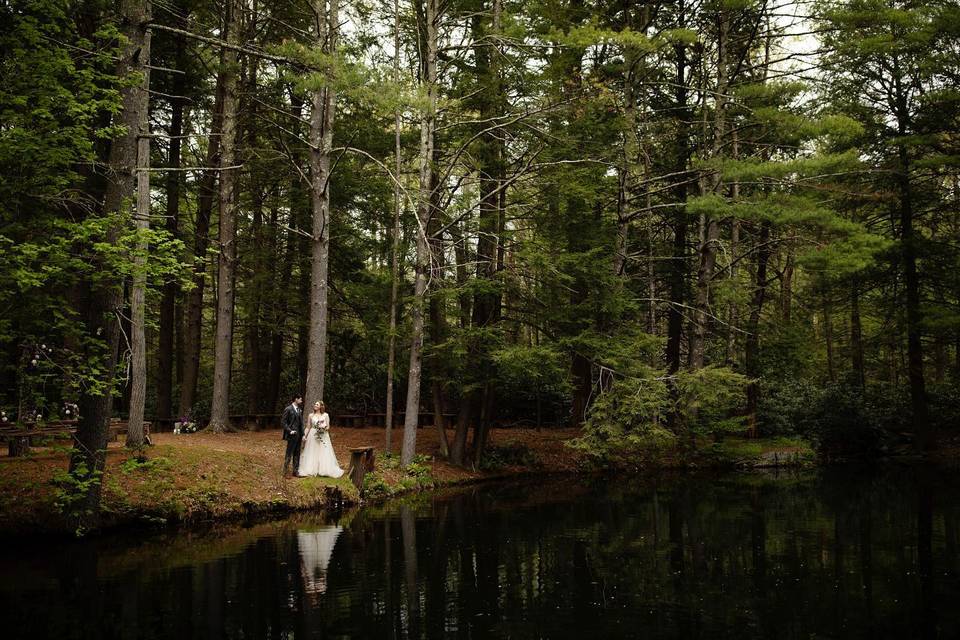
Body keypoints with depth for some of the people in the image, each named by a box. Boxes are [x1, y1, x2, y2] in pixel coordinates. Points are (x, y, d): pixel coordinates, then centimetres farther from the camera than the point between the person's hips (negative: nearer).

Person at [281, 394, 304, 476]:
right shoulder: (288, 409, -8)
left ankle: (295, 471, 16)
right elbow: (283, 422, -10)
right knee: (289, 454, -2)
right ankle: (285, 472, 4)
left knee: (297, 454, 10)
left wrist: (303, 435, 11)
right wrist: (290, 431, -17)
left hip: (298, 436, 7)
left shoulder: (299, 410, 14)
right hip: (292, 435, -7)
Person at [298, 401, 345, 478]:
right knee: (312, 454, 0)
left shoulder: (325, 415, 4)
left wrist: (324, 428, -17)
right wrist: (304, 436, 0)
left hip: (323, 436, -1)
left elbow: (328, 426, 4)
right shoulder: (310, 416, 7)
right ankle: (311, 471, 6)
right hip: (312, 436, 1)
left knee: (324, 454, -3)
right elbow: (308, 427, 8)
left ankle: (325, 470, 3)